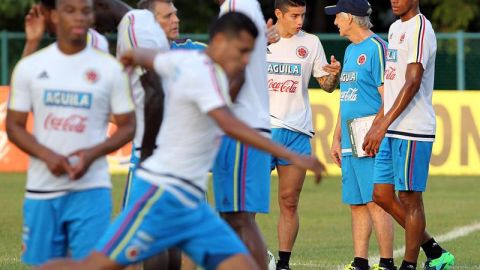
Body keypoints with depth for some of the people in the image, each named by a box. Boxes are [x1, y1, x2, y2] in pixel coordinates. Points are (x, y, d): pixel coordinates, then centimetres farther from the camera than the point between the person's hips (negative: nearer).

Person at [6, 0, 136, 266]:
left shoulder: (109, 68, 0)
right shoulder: (30, 67, 3)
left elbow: (127, 127, 4)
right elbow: (14, 126, 4)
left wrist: (92, 154, -15)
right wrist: (48, 156, -15)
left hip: (90, 188, -2)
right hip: (41, 189, 2)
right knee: (42, 263, 8)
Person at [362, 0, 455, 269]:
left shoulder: (420, 29, -12)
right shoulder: (395, 28, 17)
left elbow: (412, 83, -21)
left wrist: (383, 125, -25)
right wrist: (378, 126, 21)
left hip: (413, 131, -9)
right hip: (392, 131, 9)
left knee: (410, 199, -3)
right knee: (382, 195, 10)